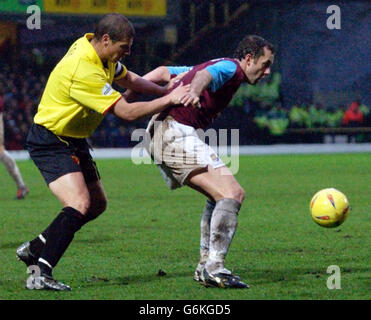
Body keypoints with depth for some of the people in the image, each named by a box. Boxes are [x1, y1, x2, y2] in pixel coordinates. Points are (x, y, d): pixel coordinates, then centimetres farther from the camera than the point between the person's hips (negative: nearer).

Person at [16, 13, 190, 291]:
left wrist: (166, 91, 6)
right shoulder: (82, 71, -30)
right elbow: (127, 112, -27)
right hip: (50, 141, -10)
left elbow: (129, 79, 19)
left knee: (97, 204, 15)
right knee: (79, 204, -26)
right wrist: (169, 100, -18)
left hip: (74, 141, 10)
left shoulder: (103, 56, 0)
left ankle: (35, 249, 26)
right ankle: (40, 275, -28)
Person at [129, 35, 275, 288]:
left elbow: (163, 72, 28)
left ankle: (206, 266, 16)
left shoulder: (219, 66, 27)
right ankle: (214, 268, -25)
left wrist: (127, 95, 22)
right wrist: (195, 92, -52)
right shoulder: (230, 67, -4)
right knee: (231, 194, -19)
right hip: (177, 132, -11)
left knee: (227, 195, 18)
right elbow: (204, 75, -29)